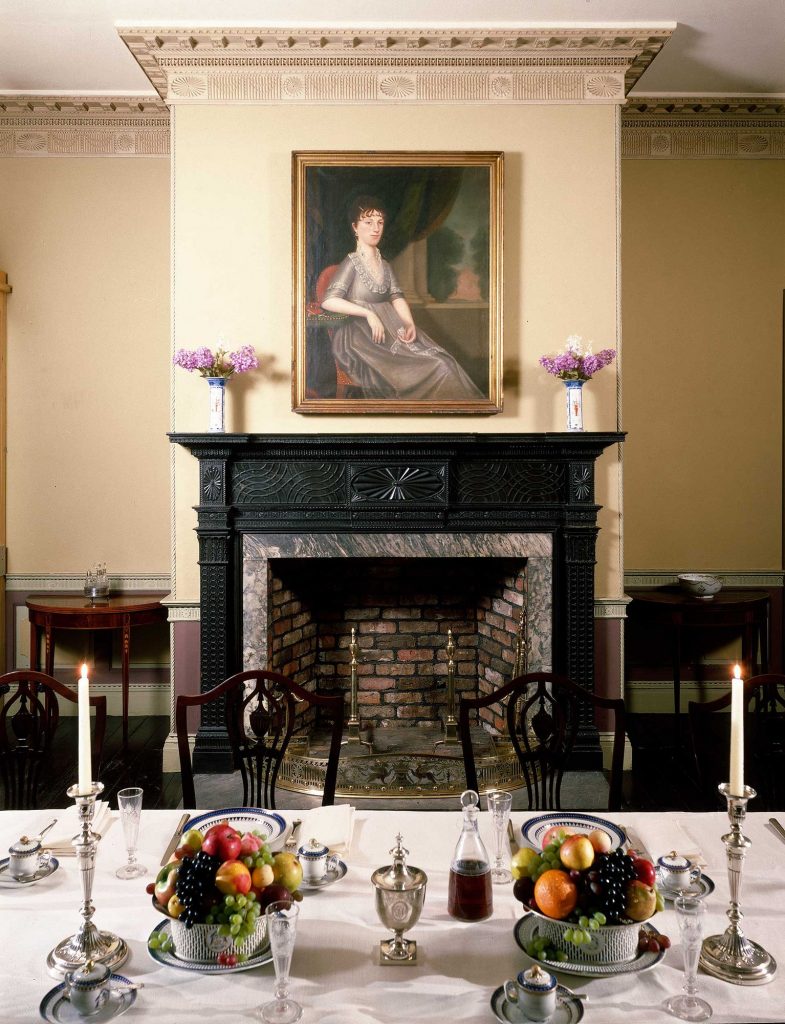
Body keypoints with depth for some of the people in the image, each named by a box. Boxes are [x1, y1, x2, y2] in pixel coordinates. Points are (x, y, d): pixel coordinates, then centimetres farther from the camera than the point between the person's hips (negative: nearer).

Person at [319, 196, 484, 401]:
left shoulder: (385, 265, 18)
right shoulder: (352, 262, -4)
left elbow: (397, 298, 8)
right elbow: (328, 301, -16)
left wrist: (410, 323, -12)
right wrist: (368, 313, -21)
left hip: (394, 331, 7)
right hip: (367, 338, -6)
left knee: (444, 362, -14)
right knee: (438, 369, -20)